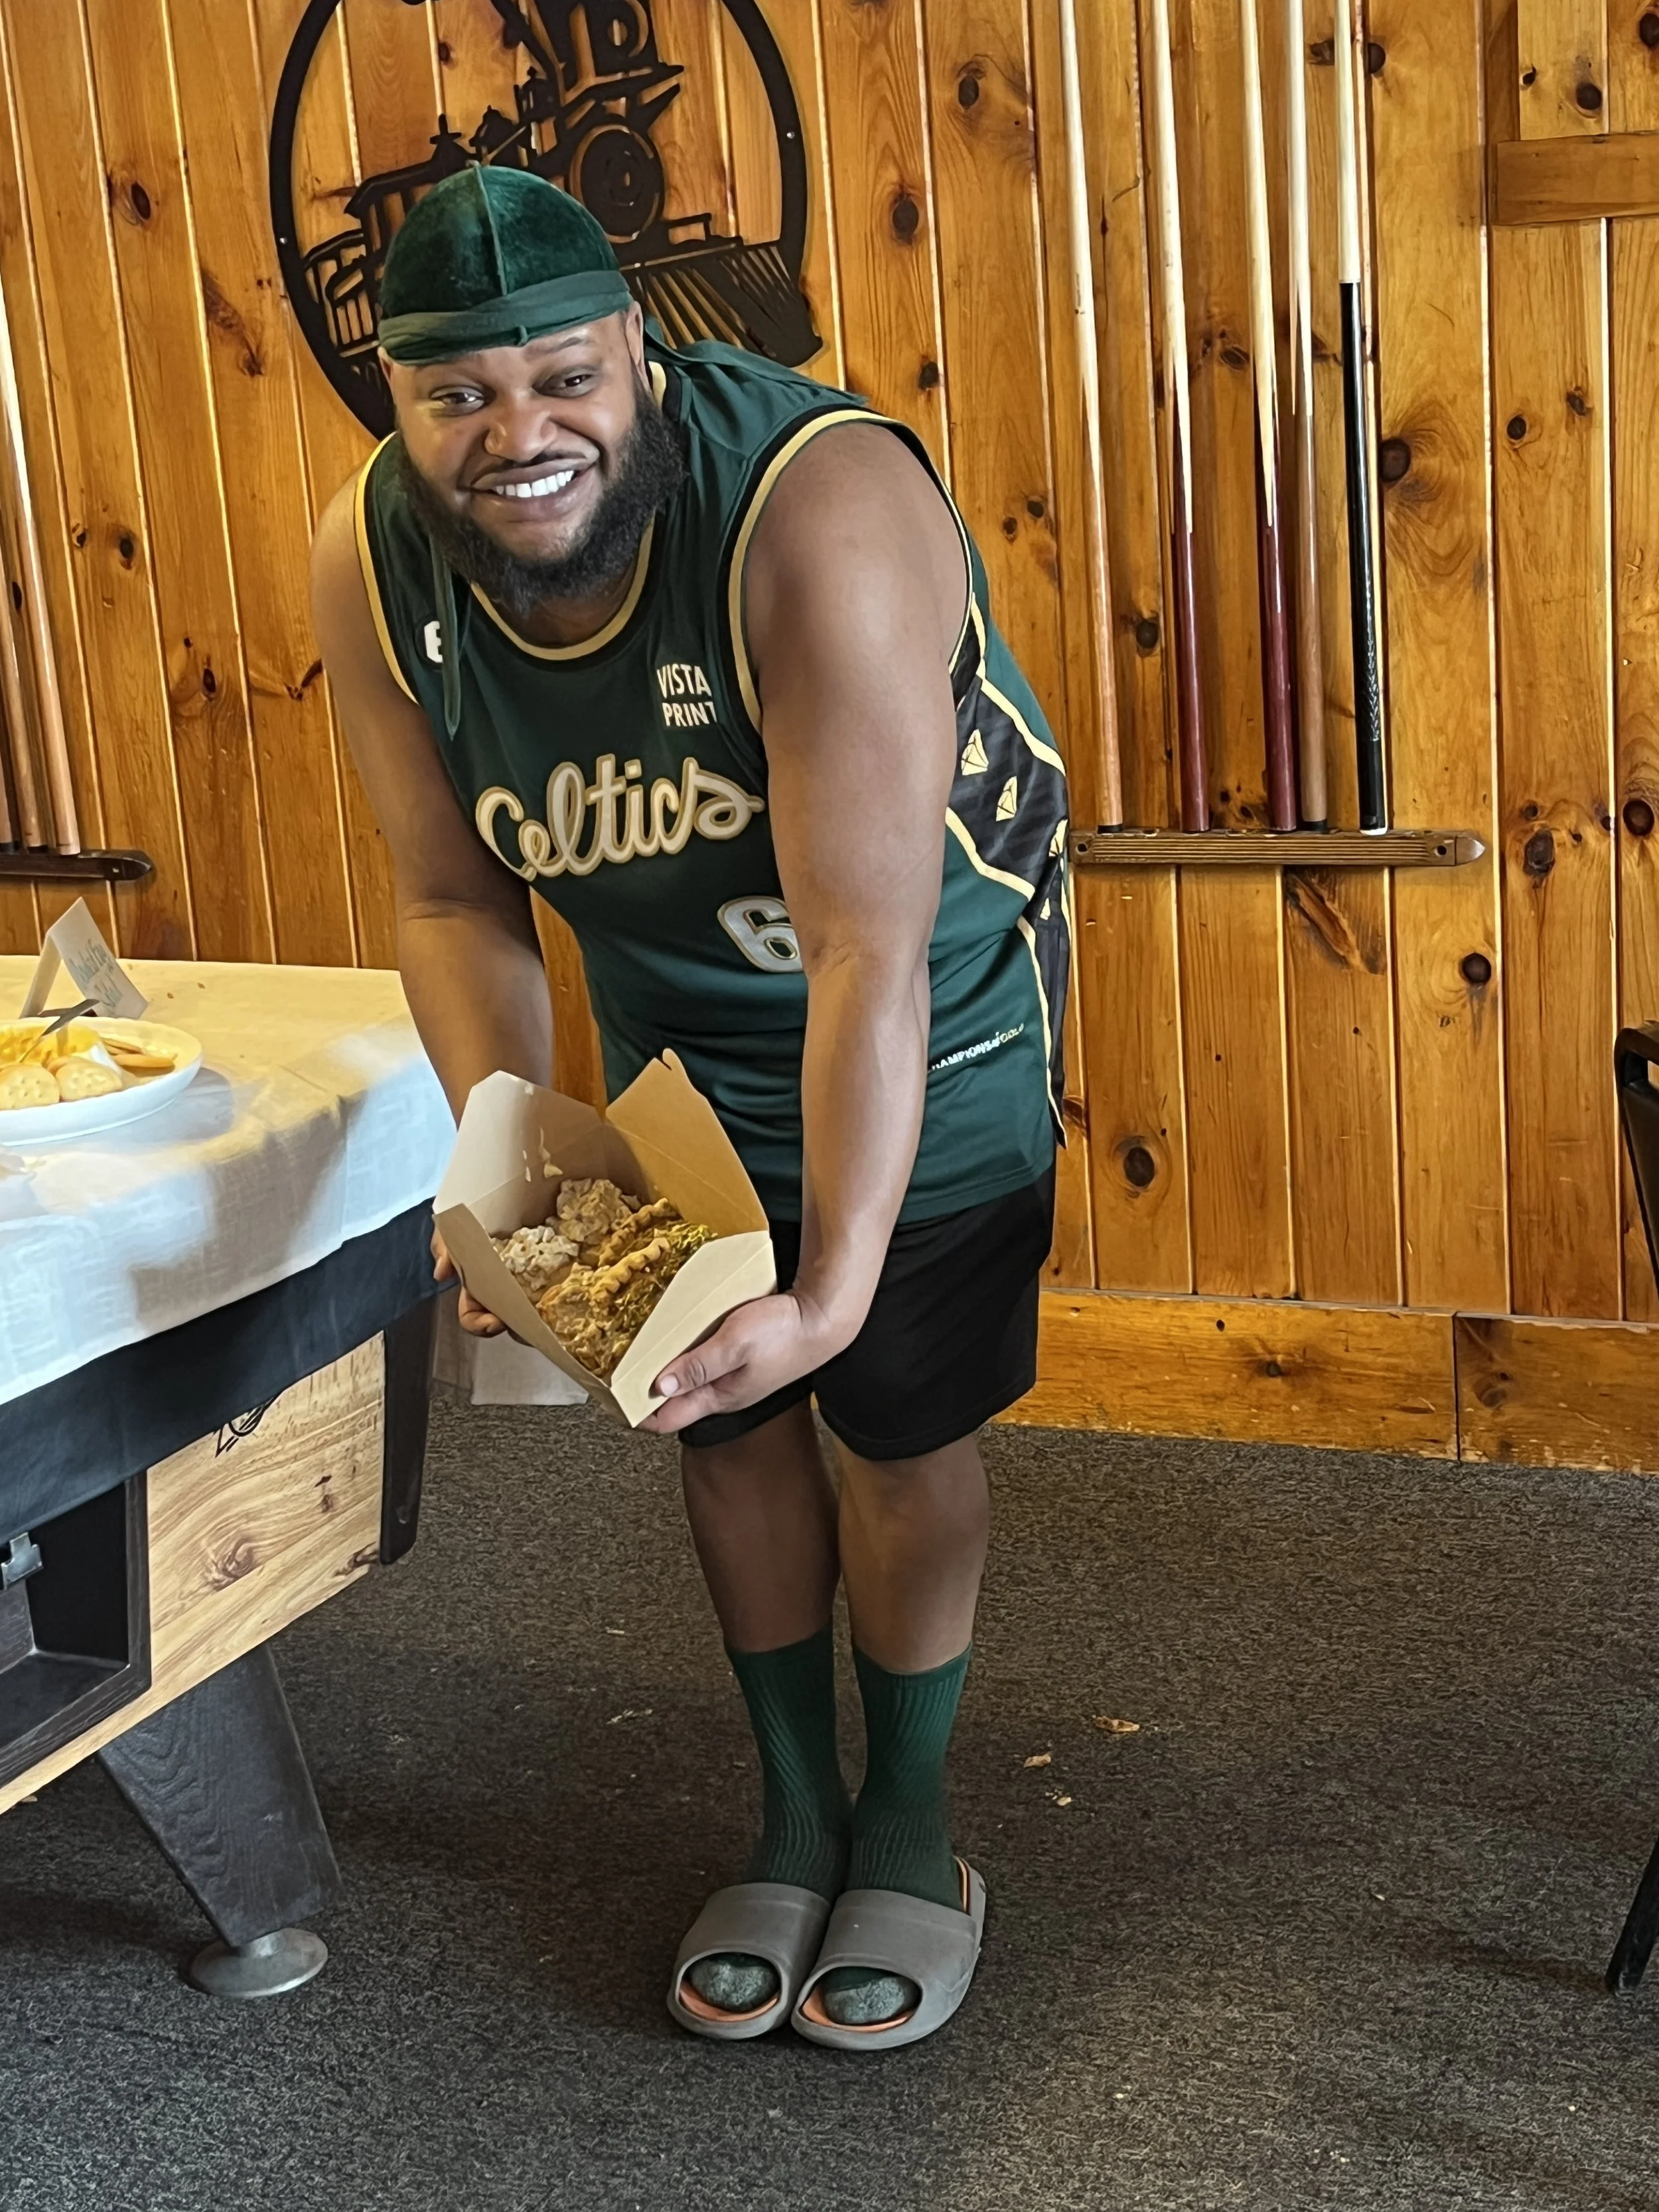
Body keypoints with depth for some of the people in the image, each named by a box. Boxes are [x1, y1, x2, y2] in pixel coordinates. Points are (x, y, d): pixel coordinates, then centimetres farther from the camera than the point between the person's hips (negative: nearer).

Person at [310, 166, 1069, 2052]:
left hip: (934, 1014, -4)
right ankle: (795, 1810, 33)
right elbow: (455, 902, -10)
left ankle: (908, 1819, 28)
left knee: (903, 1429, 4)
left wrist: (834, 1290, -46)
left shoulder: (820, 511, -37)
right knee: (728, 1418, 12)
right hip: (675, 1027, 5)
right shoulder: (370, 567, -20)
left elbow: (867, 948, -39)